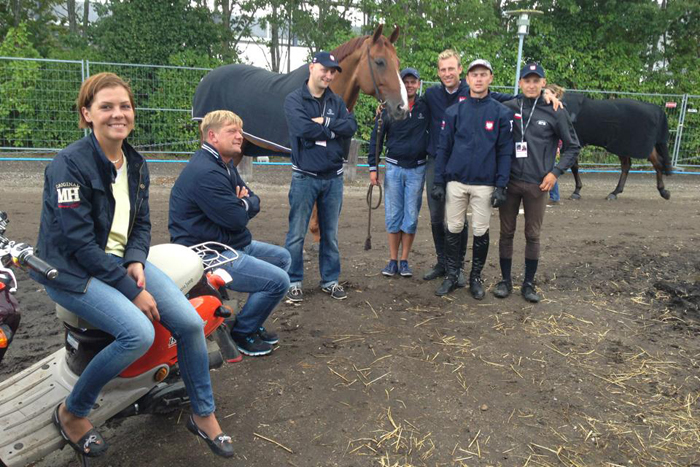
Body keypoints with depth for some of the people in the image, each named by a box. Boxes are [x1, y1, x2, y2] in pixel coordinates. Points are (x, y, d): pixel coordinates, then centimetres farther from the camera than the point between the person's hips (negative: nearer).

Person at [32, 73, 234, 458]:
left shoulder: (135, 163, 7)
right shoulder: (70, 163, -16)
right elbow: (80, 242, -20)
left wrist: (136, 261, -9)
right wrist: (133, 291, -21)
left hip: (122, 260, 7)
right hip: (72, 270, -6)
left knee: (190, 322, -10)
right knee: (139, 333, -28)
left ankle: (203, 415, 10)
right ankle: (71, 413, 0)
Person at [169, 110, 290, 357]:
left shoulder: (225, 165, 13)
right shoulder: (206, 173, -22)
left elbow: (254, 202, 14)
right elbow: (237, 219, -24)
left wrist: (244, 202, -9)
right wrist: (243, 204, -2)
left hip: (233, 244, 11)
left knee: (282, 258, 19)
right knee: (278, 281, -18)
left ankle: (253, 323, 24)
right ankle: (242, 332, 5)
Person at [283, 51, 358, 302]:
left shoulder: (337, 102, 10)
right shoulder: (294, 100, -4)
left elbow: (351, 126, -6)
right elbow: (303, 128, -21)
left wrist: (324, 122, -15)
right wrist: (334, 129, -9)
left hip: (333, 177, 4)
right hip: (305, 177, -4)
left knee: (330, 234, 12)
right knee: (297, 234, 3)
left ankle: (330, 280, 24)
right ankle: (293, 281, 15)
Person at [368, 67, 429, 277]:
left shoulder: (426, 107, 1)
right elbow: (376, 138, 3)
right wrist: (373, 167, -1)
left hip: (417, 169, 0)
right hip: (393, 167, 0)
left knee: (411, 217, 3)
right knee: (393, 216, 3)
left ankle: (404, 261, 14)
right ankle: (393, 261, 13)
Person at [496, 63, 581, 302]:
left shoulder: (555, 112, -1)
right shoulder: (508, 108, 1)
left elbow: (573, 147, 7)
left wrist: (555, 172, -3)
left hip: (537, 184, -1)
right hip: (509, 182, 1)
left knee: (533, 235, 7)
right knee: (506, 233, 8)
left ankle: (529, 284, 20)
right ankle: (505, 280, 21)